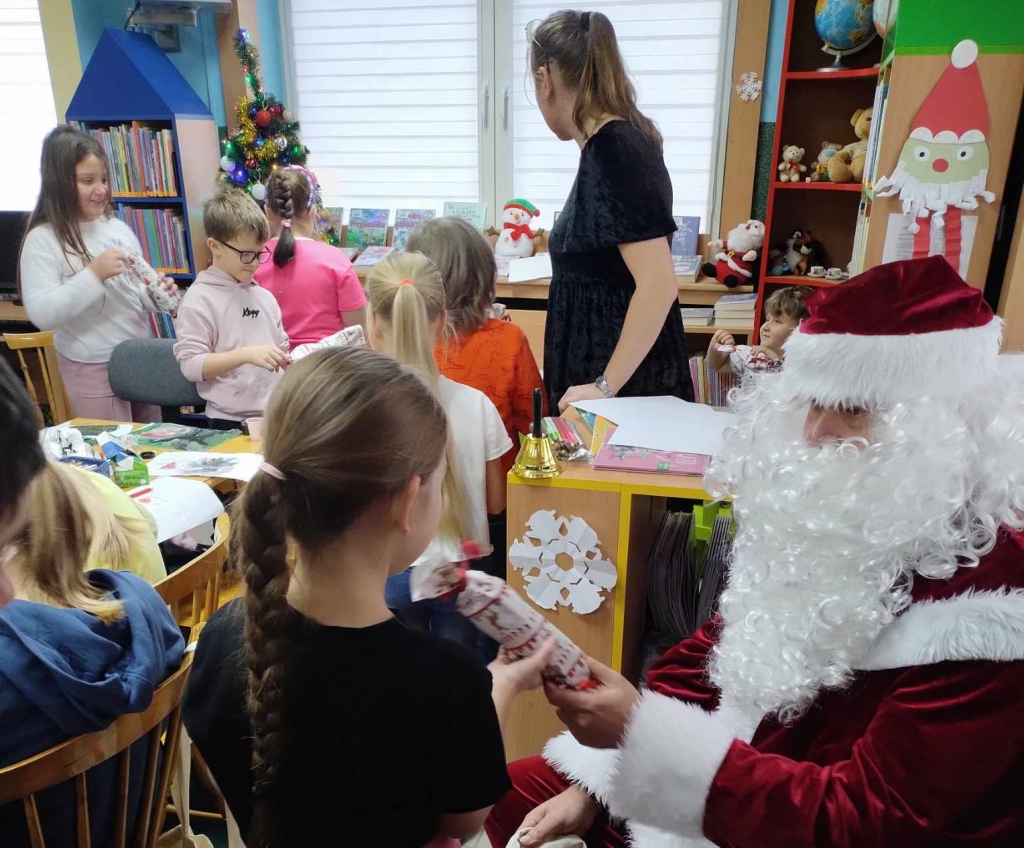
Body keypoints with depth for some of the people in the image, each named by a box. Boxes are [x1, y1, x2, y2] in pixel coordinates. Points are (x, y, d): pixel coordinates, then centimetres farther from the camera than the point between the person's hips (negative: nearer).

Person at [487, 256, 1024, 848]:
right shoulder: (825, 516, -3)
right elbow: (705, 655, 3)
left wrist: (640, 731, -33)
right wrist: (591, 783, -5)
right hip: (735, 787, 6)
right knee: (509, 795, 6)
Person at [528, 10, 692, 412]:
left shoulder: (612, 150, -20)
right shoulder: (620, 139, 9)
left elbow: (658, 285, -27)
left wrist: (604, 386, -23)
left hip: (626, 383, -9)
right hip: (603, 361, 9)